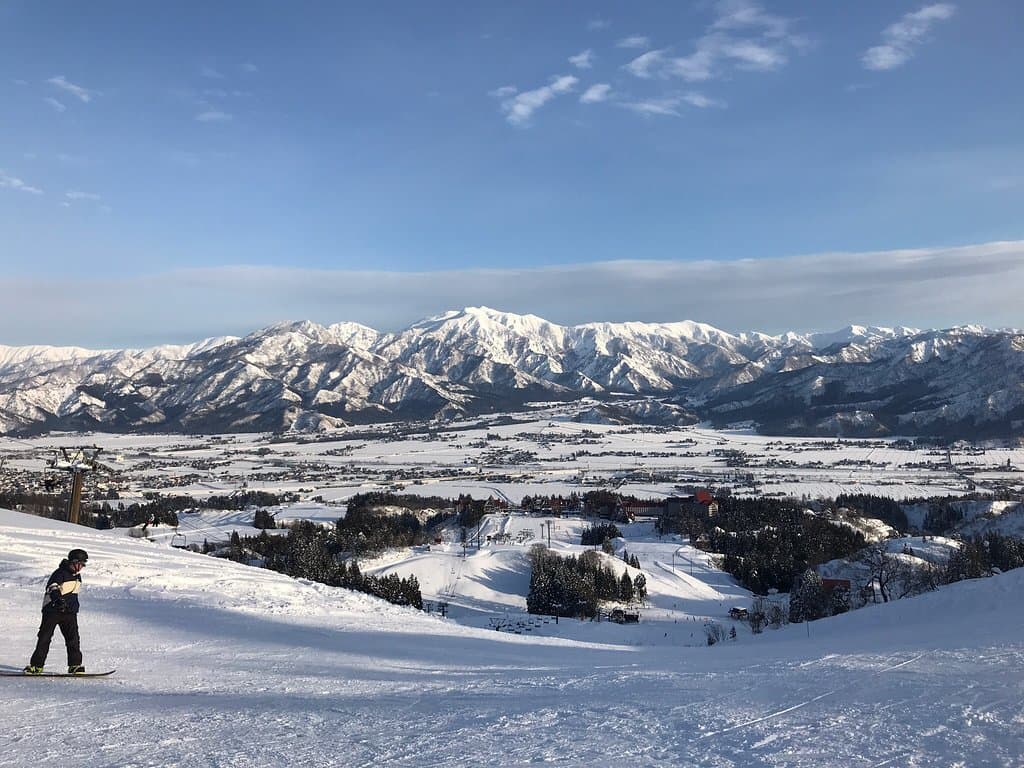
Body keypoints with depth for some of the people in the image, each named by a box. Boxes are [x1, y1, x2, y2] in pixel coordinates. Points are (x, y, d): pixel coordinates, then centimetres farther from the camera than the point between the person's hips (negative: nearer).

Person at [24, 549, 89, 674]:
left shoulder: (77, 576, 11)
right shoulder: (60, 573, -12)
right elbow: (52, 588, -30)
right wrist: (58, 599, -47)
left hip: (69, 612, 5)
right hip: (52, 609, -5)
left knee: (73, 638, -2)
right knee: (45, 637, -2)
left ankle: (75, 665, 1)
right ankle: (36, 665, 7)